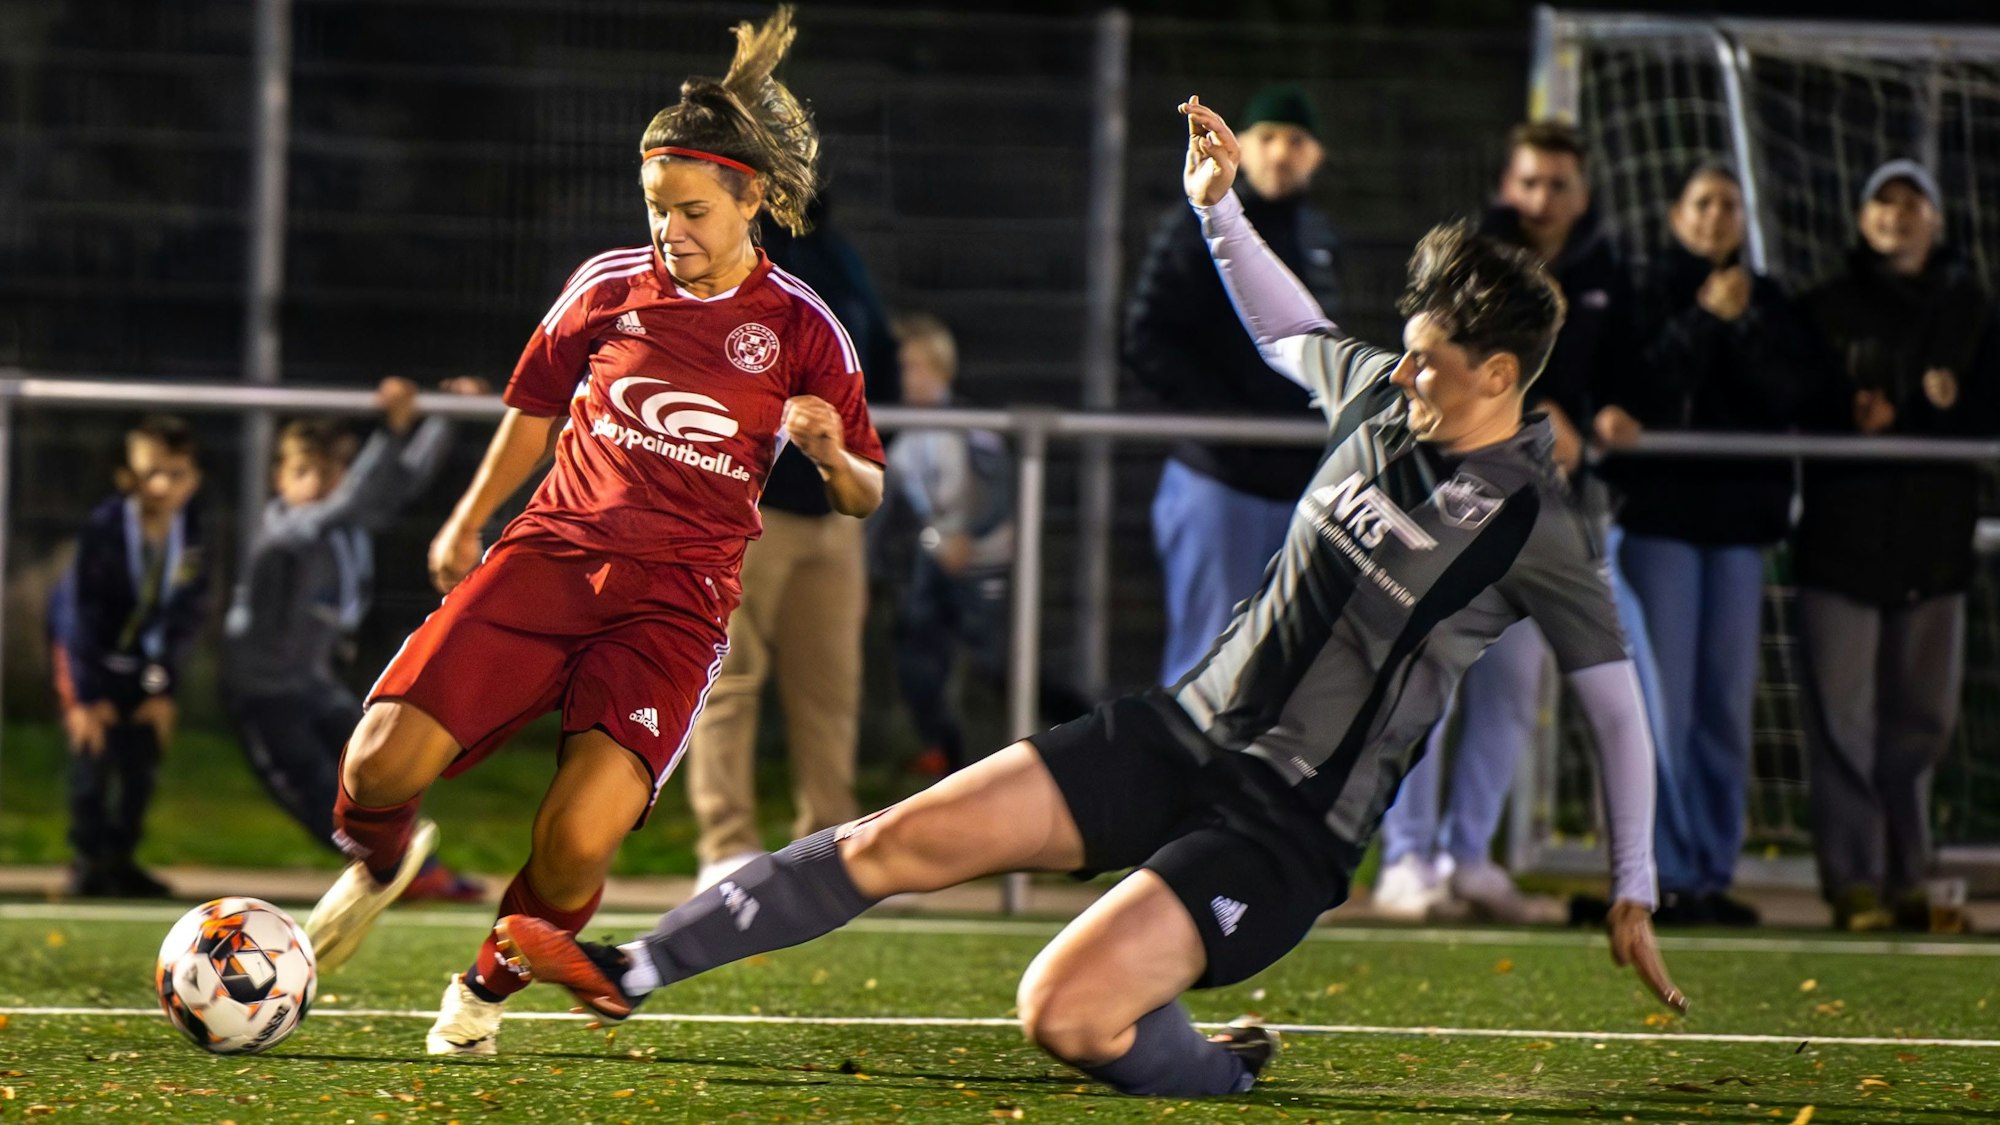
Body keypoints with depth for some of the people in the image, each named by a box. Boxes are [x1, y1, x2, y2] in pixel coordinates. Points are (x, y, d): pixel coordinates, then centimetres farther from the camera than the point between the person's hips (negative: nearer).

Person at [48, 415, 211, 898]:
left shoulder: (192, 533, -16)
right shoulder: (104, 528, -28)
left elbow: (187, 615, -6)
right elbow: (82, 610, -23)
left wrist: (164, 689, -8)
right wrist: (87, 695, -22)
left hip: (144, 655, 4)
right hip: (84, 645, -4)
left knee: (142, 753, 1)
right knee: (93, 749, -13)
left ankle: (120, 859, 13)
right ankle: (87, 861, -4)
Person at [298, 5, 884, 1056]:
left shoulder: (800, 329, 4)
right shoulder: (608, 285, 8)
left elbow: (866, 494, 10)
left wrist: (832, 457, -12)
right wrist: (467, 524, 20)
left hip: (677, 596, -2)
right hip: (553, 550, 2)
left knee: (575, 840, -23)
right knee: (379, 764, -18)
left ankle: (488, 988, 9)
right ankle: (384, 855, 21)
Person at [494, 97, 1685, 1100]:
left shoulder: (1536, 529, -15)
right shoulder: (1381, 395, 4)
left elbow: (1619, 697, -5)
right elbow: (1292, 332, 27)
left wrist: (1634, 889, -3)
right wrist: (1218, 207, 18)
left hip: (1289, 829, -7)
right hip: (1183, 734, 7)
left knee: (1064, 1010, -25)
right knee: (905, 839, -1)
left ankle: (1221, 1070, 5)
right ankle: (633, 970, 7)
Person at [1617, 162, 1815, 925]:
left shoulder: (1769, 303, 13)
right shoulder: (1648, 292, 2)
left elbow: (1788, 399, 0)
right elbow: (1634, 392, -11)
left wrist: (1742, 326, -12)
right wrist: (1702, 319, -16)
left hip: (1741, 517, 4)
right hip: (1661, 510, -4)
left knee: (1728, 705, 4)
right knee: (1664, 703, -8)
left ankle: (1714, 871, 8)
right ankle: (1667, 873, -7)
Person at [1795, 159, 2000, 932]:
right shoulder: (1828, 308, 5)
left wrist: (1895, 419, -12)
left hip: (1934, 542, 2)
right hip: (1842, 540, -2)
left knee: (1922, 720, 6)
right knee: (1844, 718, -5)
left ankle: (1906, 879, 12)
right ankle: (1854, 882, -4)